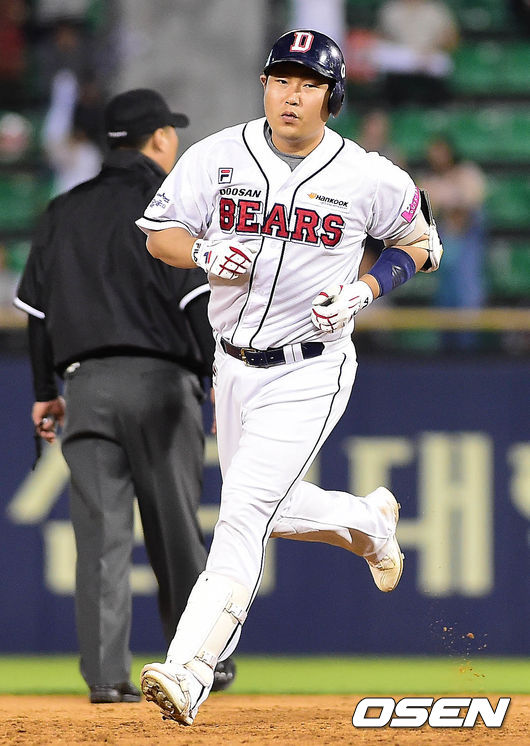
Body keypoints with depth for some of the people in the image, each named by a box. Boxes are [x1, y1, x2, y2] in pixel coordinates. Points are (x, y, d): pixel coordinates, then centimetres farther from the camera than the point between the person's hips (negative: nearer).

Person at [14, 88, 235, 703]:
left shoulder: (63, 213, 14)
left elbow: (36, 306, 14)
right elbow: (195, 301, -9)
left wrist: (44, 391, 20)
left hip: (86, 383, 3)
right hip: (159, 378, -3)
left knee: (100, 533, 0)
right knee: (175, 529, 6)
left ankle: (105, 675, -7)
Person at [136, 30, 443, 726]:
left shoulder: (370, 178, -10)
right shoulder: (217, 157, -4)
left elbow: (419, 244, 6)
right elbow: (158, 234, 1)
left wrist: (363, 293, -12)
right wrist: (205, 253, -21)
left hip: (308, 373, -5)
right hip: (233, 364, 5)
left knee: (245, 512, -19)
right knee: (265, 508, 20)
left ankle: (190, 672, -25)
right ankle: (368, 518, 50)